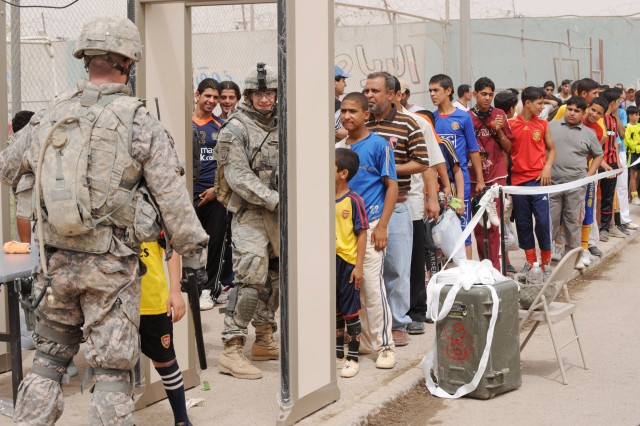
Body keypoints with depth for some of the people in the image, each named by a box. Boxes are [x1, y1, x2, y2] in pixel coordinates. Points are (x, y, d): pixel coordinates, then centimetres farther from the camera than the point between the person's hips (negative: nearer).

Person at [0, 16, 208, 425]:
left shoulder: (49, 117, 4)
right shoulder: (141, 123, -9)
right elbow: (174, 199, -10)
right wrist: (195, 255, -2)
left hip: (55, 261, 4)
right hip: (112, 267, -4)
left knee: (49, 358, 19)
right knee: (112, 370, 4)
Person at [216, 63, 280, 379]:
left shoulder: (280, 126, 14)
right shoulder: (236, 129, -7)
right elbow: (239, 177, -14)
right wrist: (275, 200, -19)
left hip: (278, 214, 7)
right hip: (249, 213, -7)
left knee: (274, 278, 12)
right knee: (250, 278, -16)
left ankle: (264, 340, 24)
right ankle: (231, 350, -12)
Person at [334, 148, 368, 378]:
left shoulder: (353, 201, -12)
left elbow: (362, 234, -10)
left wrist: (359, 266, -13)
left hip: (347, 262, -5)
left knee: (350, 311, 3)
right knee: (334, 311, 15)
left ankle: (352, 358, 13)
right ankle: (337, 354, 27)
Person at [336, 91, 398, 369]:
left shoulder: (379, 145, -5)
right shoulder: (338, 148, 11)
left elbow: (392, 186, -6)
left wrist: (382, 225, -13)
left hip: (370, 225, -6)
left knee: (372, 285, -8)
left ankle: (385, 345, 1)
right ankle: (365, 341, 21)